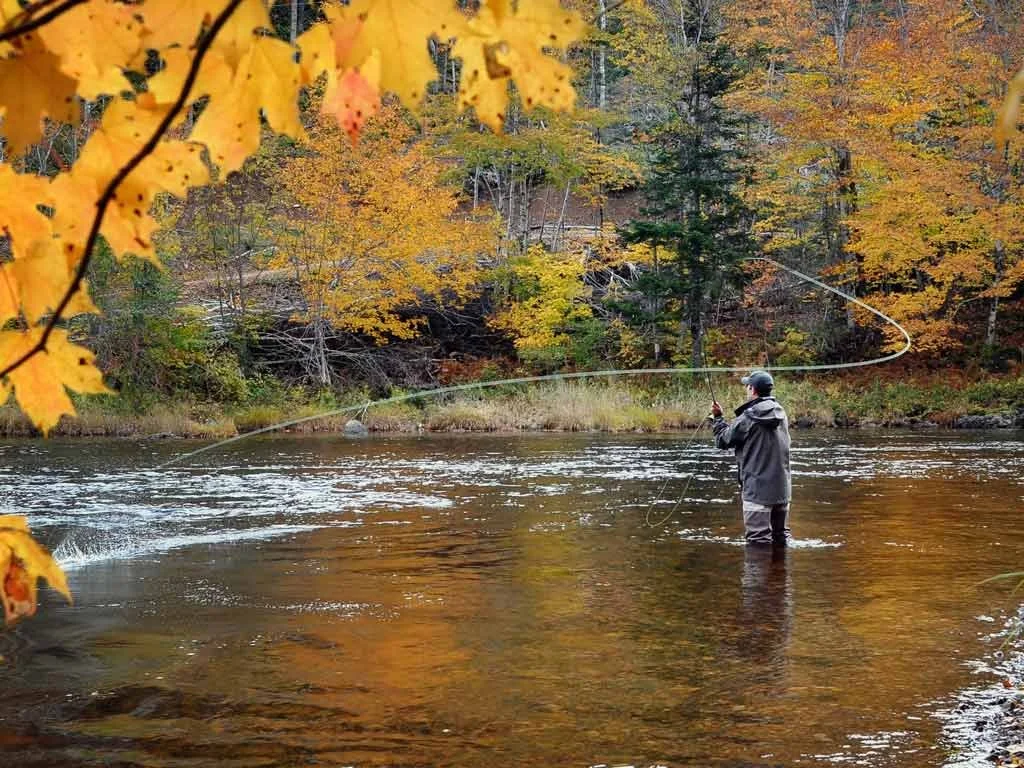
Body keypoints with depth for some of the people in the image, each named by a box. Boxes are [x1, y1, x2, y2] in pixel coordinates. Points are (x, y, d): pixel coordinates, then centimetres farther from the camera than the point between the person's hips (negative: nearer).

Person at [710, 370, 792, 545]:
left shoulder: (748, 418, -15)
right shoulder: (781, 414, 7)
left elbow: (723, 440, -3)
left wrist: (717, 418, 13)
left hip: (757, 488, -7)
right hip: (782, 487, 7)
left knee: (759, 539, -4)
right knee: (781, 535, 16)